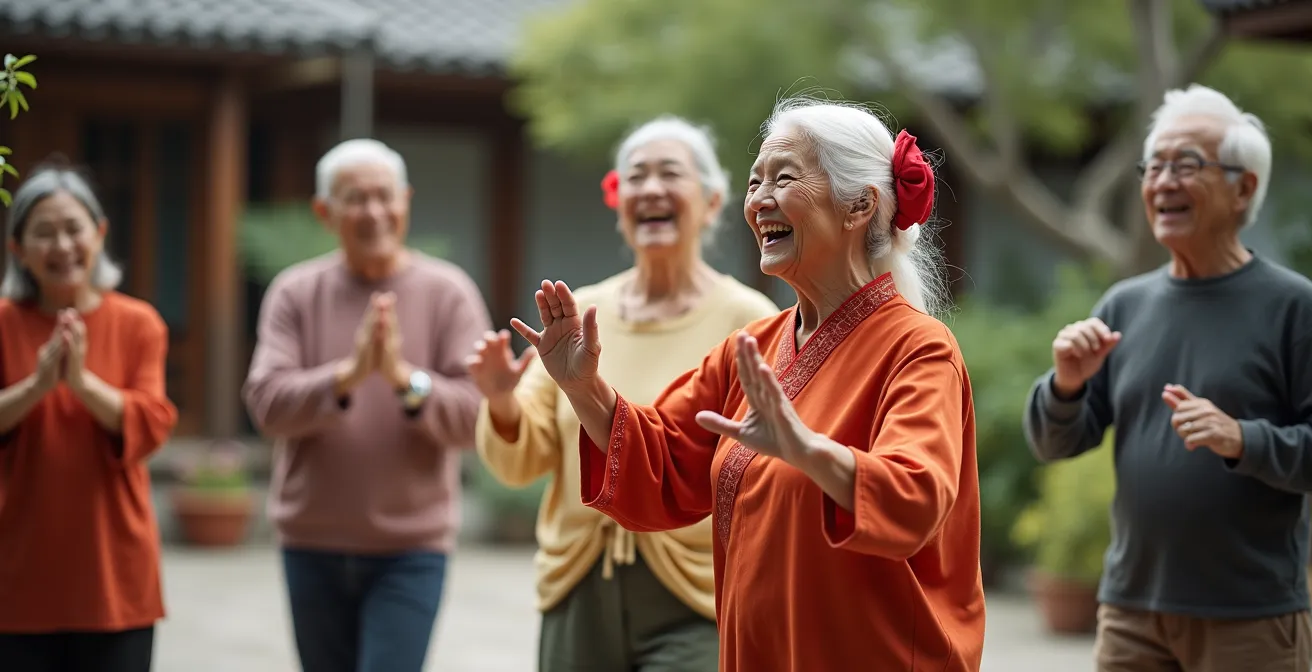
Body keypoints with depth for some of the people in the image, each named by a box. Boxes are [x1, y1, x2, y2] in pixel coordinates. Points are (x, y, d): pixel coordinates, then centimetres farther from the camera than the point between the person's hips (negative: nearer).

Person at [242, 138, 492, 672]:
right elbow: (267, 403, -11)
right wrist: (348, 375, -26)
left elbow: (477, 416, -11)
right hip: (313, 546, 3)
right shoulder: (295, 293, 1)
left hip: (411, 548, -2)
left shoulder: (448, 292, -3)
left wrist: (405, 378, -26)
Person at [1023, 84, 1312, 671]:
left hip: (1251, 619, -4)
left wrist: (1242, 440, -24)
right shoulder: (1126, 304, 10)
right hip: (1132, 612, 5)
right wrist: (1066, 385, -10)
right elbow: (1054, 443, 9)